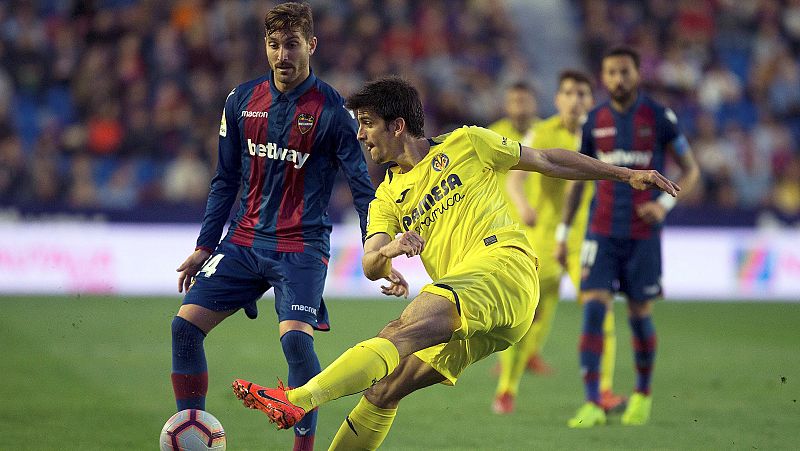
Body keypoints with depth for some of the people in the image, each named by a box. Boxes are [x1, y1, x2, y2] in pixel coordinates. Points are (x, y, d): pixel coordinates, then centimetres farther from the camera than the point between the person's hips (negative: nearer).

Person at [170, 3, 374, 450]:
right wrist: (205, 246, 13)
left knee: (296, 338, -25)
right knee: (185, 325, -5)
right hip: (245, 241, 5)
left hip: (302, 246, -5)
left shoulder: (332, 111, -9)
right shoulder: (242, 100, 5)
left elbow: (364, 189, -6)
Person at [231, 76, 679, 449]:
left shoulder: (464, 144, 13)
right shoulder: (387, 197, 23)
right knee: (385, 389, -5)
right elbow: (370, 263, 7)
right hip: (470, 318, 6)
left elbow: (547, 160, 20)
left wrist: (626, 173, 20)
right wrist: (388, 253, -18)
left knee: (404, 329, -27)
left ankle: (298, 400, -43)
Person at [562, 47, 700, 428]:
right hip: (601, 233, 2)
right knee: (593, 310, -12)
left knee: (640, 315, 6)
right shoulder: (594, 121, 5)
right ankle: (592, 404, -15)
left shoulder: (659, 118, -3)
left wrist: (665, 202, -14)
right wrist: (563, 233, 10)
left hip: (643, 234, -1)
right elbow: (577, 179, 13)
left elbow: (690, 170, 3)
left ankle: (643, 393, 29)